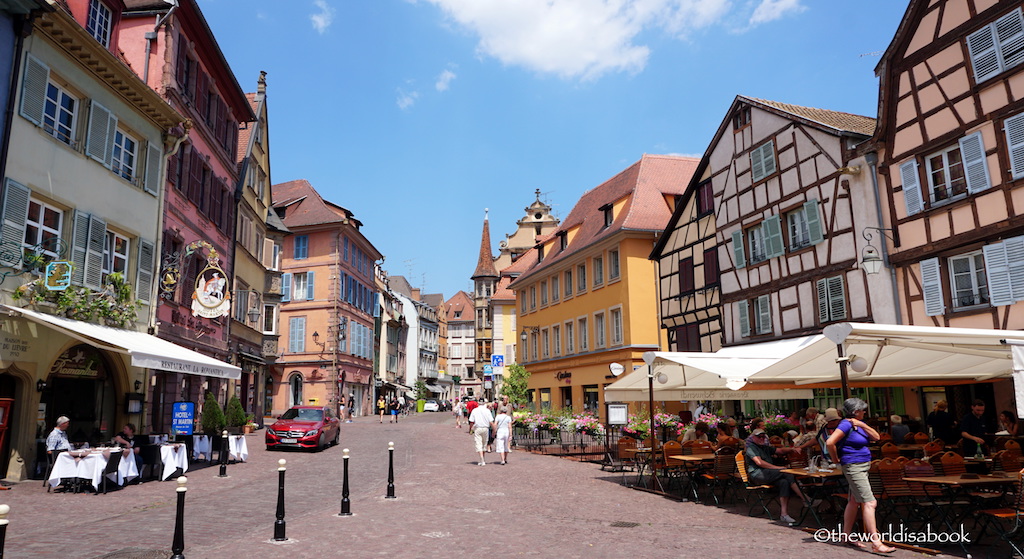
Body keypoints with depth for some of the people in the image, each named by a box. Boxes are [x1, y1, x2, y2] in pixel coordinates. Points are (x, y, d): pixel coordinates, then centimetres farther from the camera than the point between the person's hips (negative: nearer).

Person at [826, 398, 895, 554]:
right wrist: (836, 459, -12)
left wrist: (863, 425, -8)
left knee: (854, 502, 14)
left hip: (863, 467, 10)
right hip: (853, 467, -10)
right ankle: (876, 543, -11)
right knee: (869, 503, -12)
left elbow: (876, 437, 5)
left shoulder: (859, 424, 11)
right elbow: (830, 442, -25)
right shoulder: (846, 425, -17)